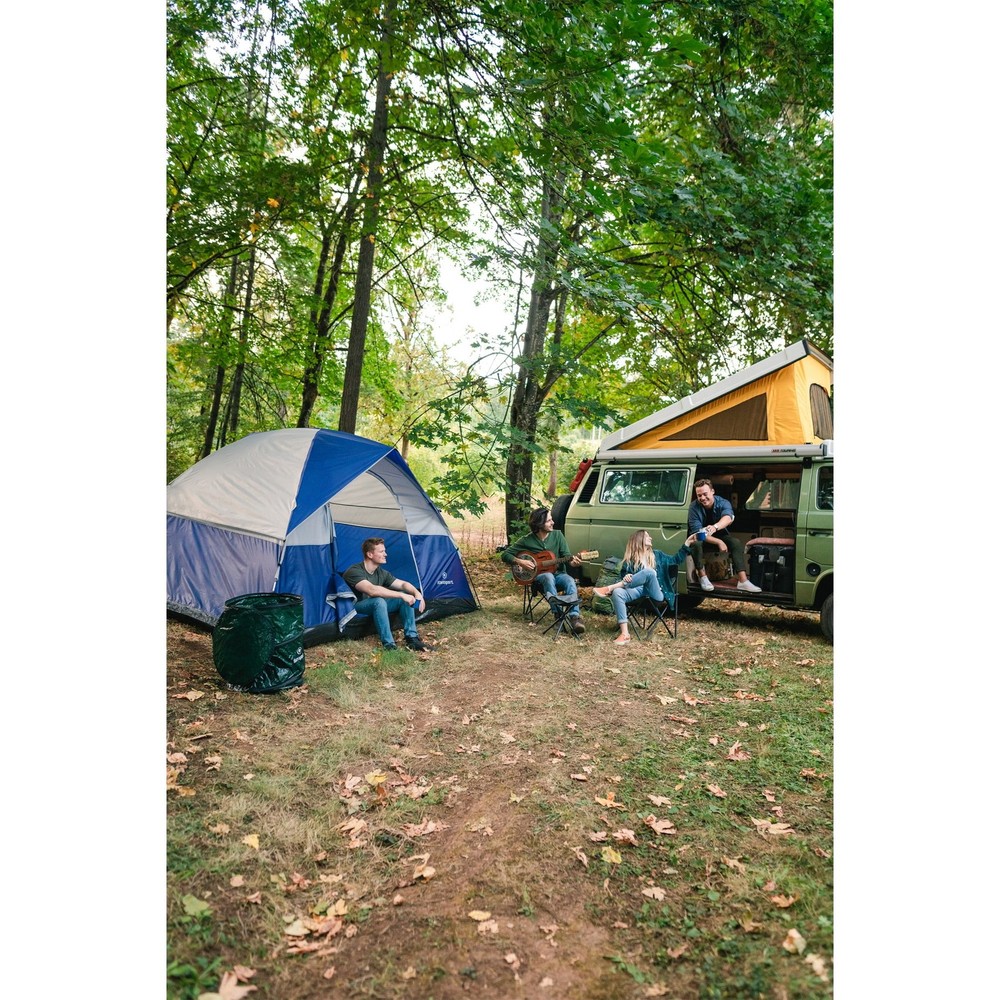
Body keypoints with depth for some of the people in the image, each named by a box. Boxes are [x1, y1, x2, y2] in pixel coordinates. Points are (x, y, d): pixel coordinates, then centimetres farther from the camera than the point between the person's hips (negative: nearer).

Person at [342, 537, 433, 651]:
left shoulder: (381, 573, 3)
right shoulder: (354, 572, -23)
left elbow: (403, 584, 4)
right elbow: (372, 590, -37)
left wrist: (417, 593, -18)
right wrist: (401, 595, -38)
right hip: (356, 608, -8)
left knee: (407, 598, -9)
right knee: (379, 601, -38)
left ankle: (412, 639, -11)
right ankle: (388, 645, -32)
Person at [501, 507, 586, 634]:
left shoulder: (557, 535, 1)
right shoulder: (527, 540, -4)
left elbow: (566, 555, -2)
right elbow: (505, 555, 0)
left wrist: (572, 561, -25)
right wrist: (520, 562, -17)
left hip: (558, 574, 2)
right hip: (538, 576, -2)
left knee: (570, 582, -32)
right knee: (548, 576, -38)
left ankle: (574, 617, -45)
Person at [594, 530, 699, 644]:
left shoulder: (656, 555, 23)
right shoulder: (630, 559, 13)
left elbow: (676, 560, 24)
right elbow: (623, 574, 5)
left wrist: (687, 543, 17)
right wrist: (626, 577, -19)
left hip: (655, 592, 0)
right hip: (639, 590, 0)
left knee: (649, 571, -31)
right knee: (617, 593, -33)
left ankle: (609, 588, -33)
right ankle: (625, 634, -37)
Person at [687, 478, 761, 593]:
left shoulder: (723, 503, -21)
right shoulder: (694, 507, -23)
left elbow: (728, 517, -44)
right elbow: (697, 532, -26)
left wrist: (715, 527, -68)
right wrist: (719, 542, -36)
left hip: (720, 534, 2)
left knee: (736, 542, -25)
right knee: (696, 543, -36)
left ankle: (742, 581, -27)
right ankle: (702, 577, -22)